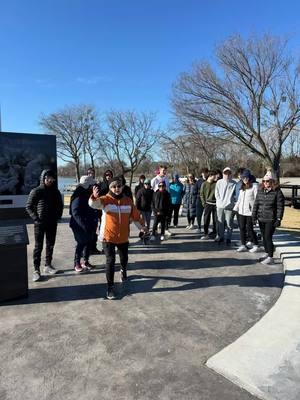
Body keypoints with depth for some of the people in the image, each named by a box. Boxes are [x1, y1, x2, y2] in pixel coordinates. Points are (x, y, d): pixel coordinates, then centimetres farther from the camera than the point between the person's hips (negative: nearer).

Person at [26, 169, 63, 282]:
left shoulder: (56, 192, 5)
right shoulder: (36, 191, -7)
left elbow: (60, 205, 16)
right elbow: (28, 207, -5)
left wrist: (58, 216, 5)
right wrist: (36, 218, -10)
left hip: (52, 223, 4)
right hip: (40, 223, -4)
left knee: (50, 245, 12)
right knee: (38, 246, 0)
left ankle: (48, 266, 25)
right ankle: (36, 270, 6)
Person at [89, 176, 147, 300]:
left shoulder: (128, 201, -1)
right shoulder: (106, 199, -11)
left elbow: (135, 215, 9)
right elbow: (94, 203, -31)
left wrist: (142, 226, 14)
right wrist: (94, 196, -52)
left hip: (123, 237, 4)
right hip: (108, 237, -3)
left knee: (124, 258, 22)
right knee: (110, 261, -7)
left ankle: (123, 271, 55)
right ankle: (110, 287, 5)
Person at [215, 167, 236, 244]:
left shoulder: (234, 183, -1)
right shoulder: (219, 182, 5)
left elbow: (236, 194, 0)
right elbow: (216, 193, 7)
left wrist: (230, 202, -7)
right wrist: (219, 201, -2)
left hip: (229, 206, -2)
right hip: (220, 206, 2)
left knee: (229, 223, 2)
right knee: (220, 222, 9)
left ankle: (228, 238, 15)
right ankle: (220, 237, 22)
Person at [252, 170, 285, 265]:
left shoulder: (277, 192, -8)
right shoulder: (260, 191, 8)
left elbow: (280, 207, -9)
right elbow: (256, 204, 10)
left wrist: (278, 219, -13)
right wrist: (254, 216, 6)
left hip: (271, 219, -6)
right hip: (261, 219, 6)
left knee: (268, 237, -6)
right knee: (264, 237, 15)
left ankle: (270, 258, 3)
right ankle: (267, 254, 31)